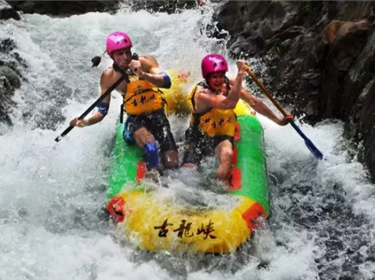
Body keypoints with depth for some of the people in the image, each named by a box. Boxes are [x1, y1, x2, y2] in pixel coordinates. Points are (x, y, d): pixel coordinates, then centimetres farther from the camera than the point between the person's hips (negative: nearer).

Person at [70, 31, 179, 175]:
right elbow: (102, 111, -5)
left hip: (157, 115, 1)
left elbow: (167, 82, -26)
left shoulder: (146, 61, -11)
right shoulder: (108, 77, -8)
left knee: (172, 163, -8)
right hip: (135, 119, -1)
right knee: (148, 142, -35)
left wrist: (143, 74, -41)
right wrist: (85, 122, -24)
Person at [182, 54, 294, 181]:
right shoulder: (201, 93, -28)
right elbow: (228, 104, -44)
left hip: (222, 136, 3)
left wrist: (278, 120, 3)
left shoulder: (229, 84, -11)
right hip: (199, 136, -3)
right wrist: (240, 73, -46)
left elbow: (254, 102, -1)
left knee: (227, 154, -32)